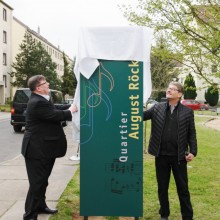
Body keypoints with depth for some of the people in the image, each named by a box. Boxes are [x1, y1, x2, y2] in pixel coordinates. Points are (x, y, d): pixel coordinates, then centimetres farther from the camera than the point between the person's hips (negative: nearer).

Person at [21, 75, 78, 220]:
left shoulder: (41, 100, 13)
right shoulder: (38, 103, -23)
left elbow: (55, 111, 17)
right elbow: (56, 115, -23)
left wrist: (69, 107, 5)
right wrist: (70, 111, -7)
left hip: (44, 148, 11)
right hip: (37, 149, -11)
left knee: (42, 180, 20)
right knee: (37, 182, -3)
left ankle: (40, 206, 34)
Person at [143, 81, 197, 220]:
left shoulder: (187, 111, -1)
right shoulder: (157, 108, 4)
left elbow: (192, 134, 0)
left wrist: (193, 151, -8)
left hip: (179, 156, -2)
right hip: (161, 155, 2)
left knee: (183, 188, 8)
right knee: (162, 188, 14)